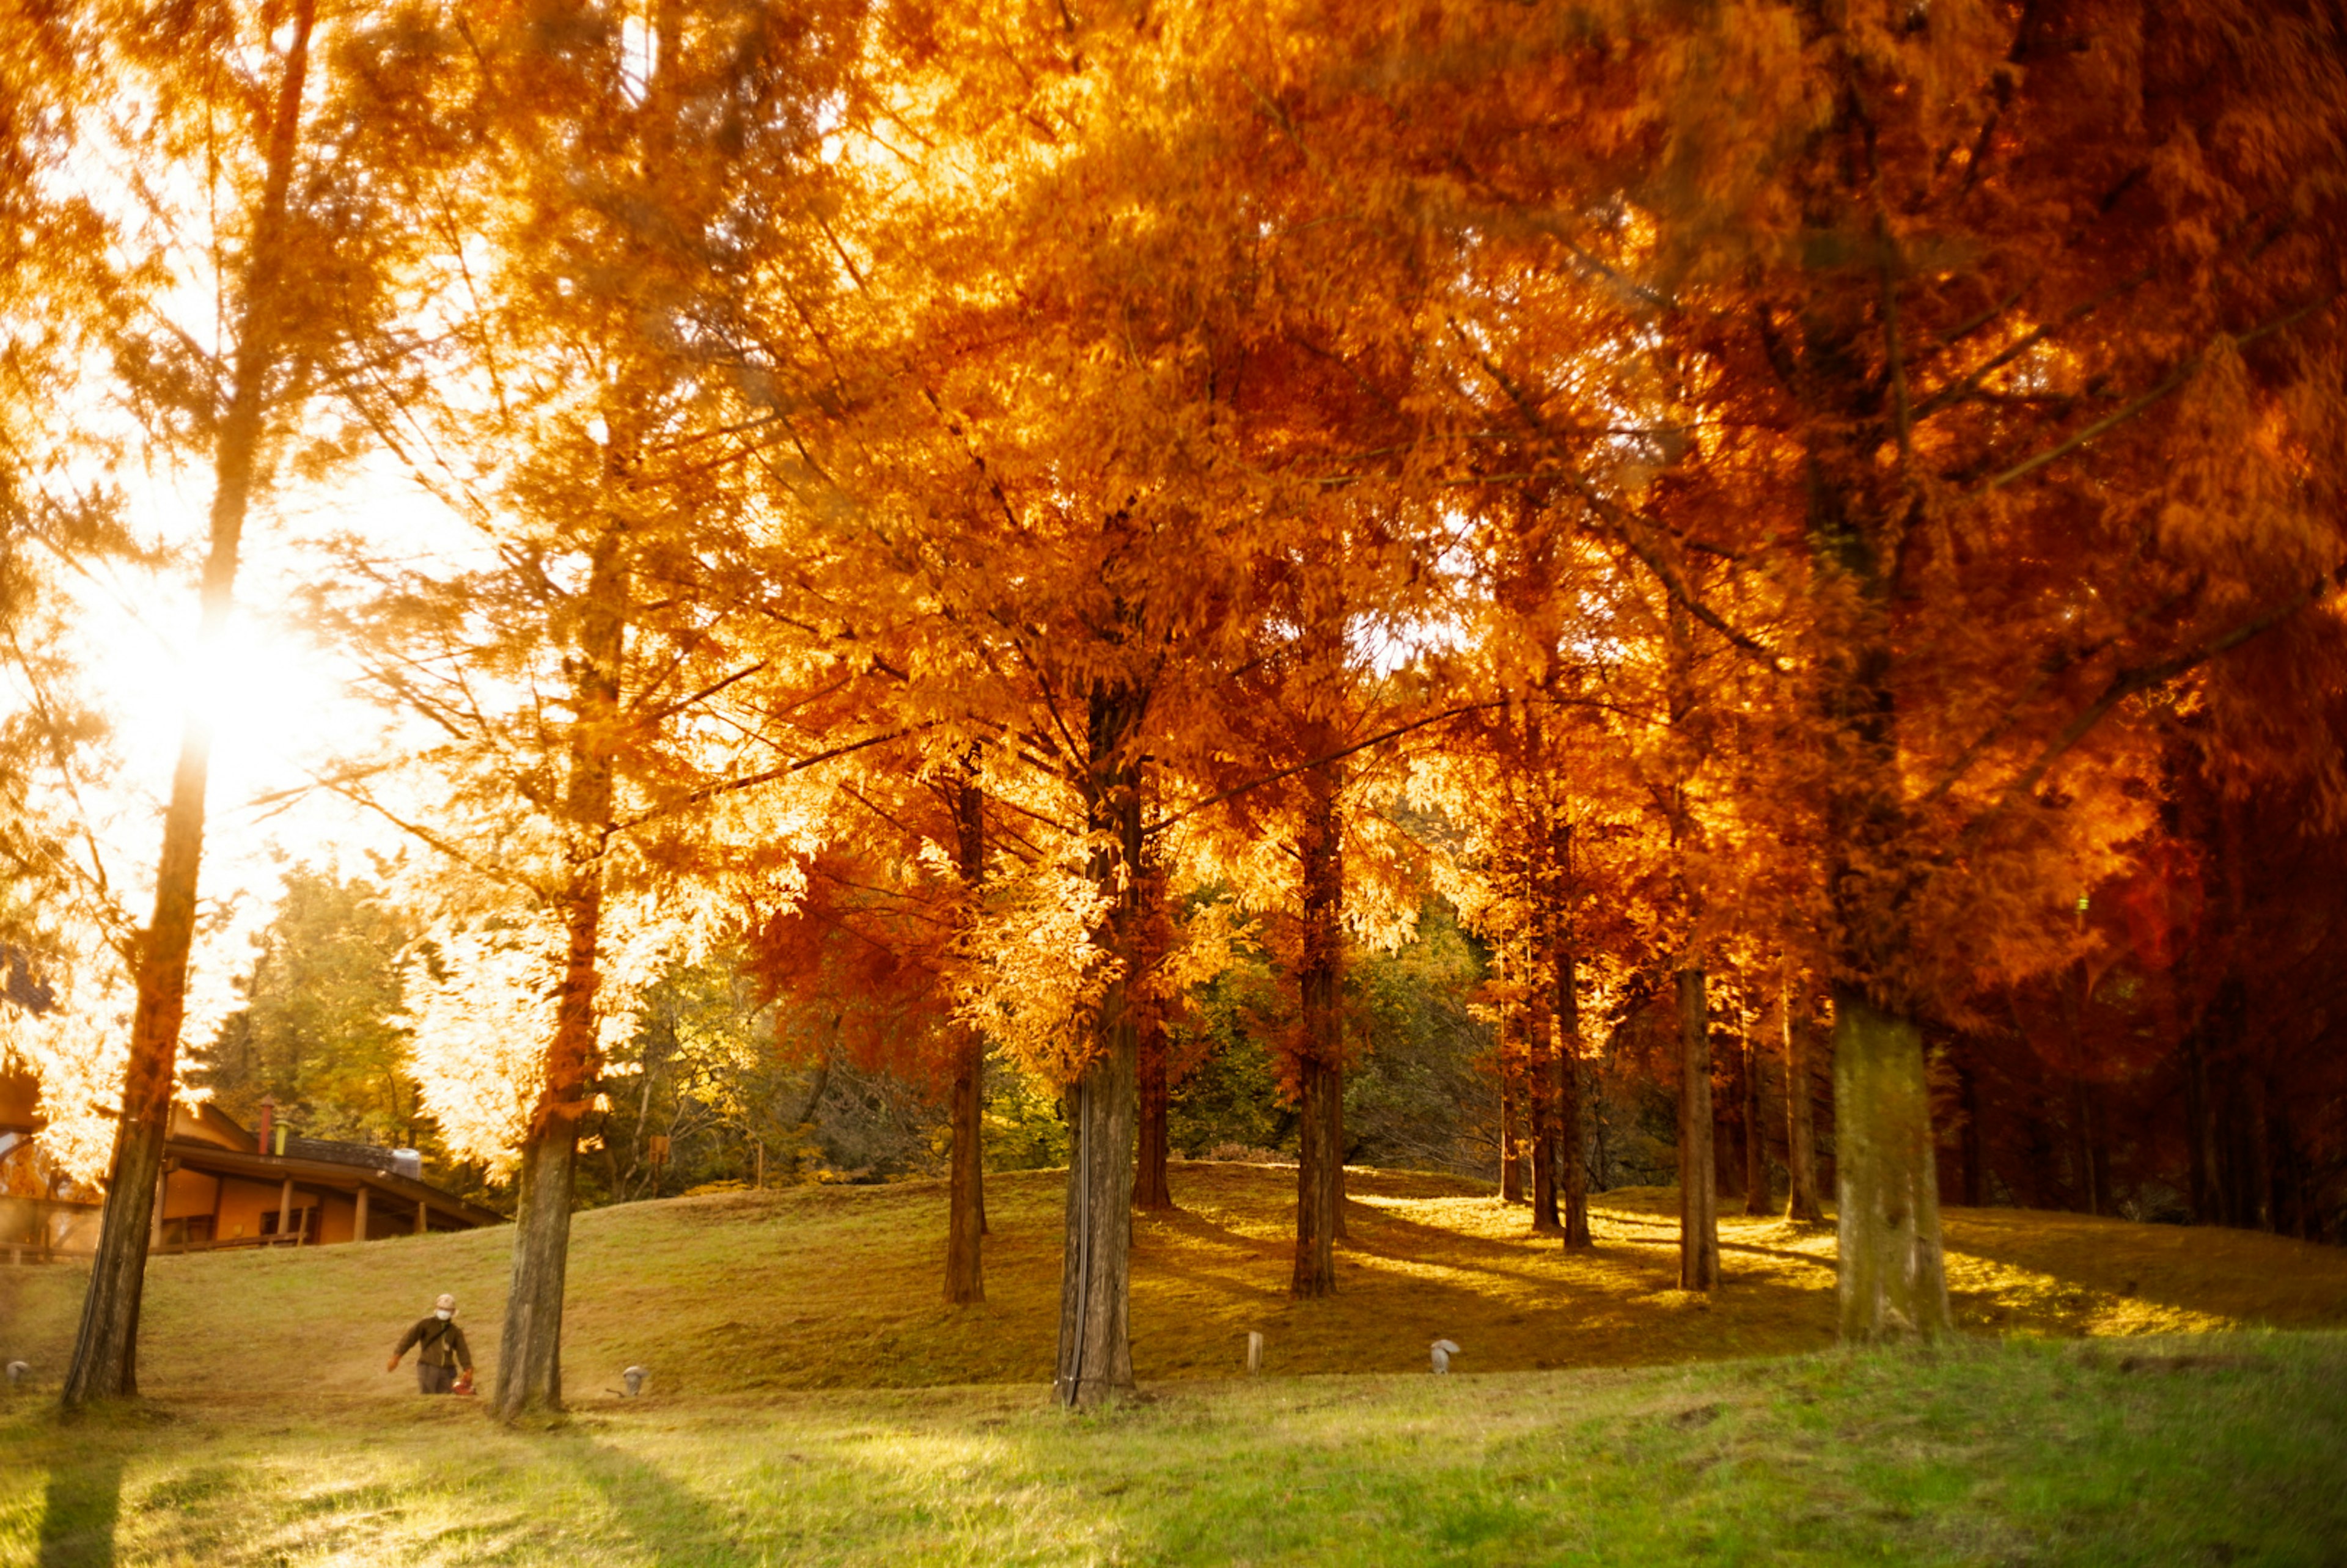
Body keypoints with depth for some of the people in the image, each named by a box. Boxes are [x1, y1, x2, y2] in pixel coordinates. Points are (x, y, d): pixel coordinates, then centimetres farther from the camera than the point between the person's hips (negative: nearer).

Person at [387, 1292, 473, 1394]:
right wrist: (396, 1357, -21)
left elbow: (463, 1351, 1)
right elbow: (409, 1338, -8)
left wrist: (468, 1370, -14)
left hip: (446, 1372, 4)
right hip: (427, 1368, -4)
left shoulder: (455, 1331, 12)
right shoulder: (426, 1324, 3)